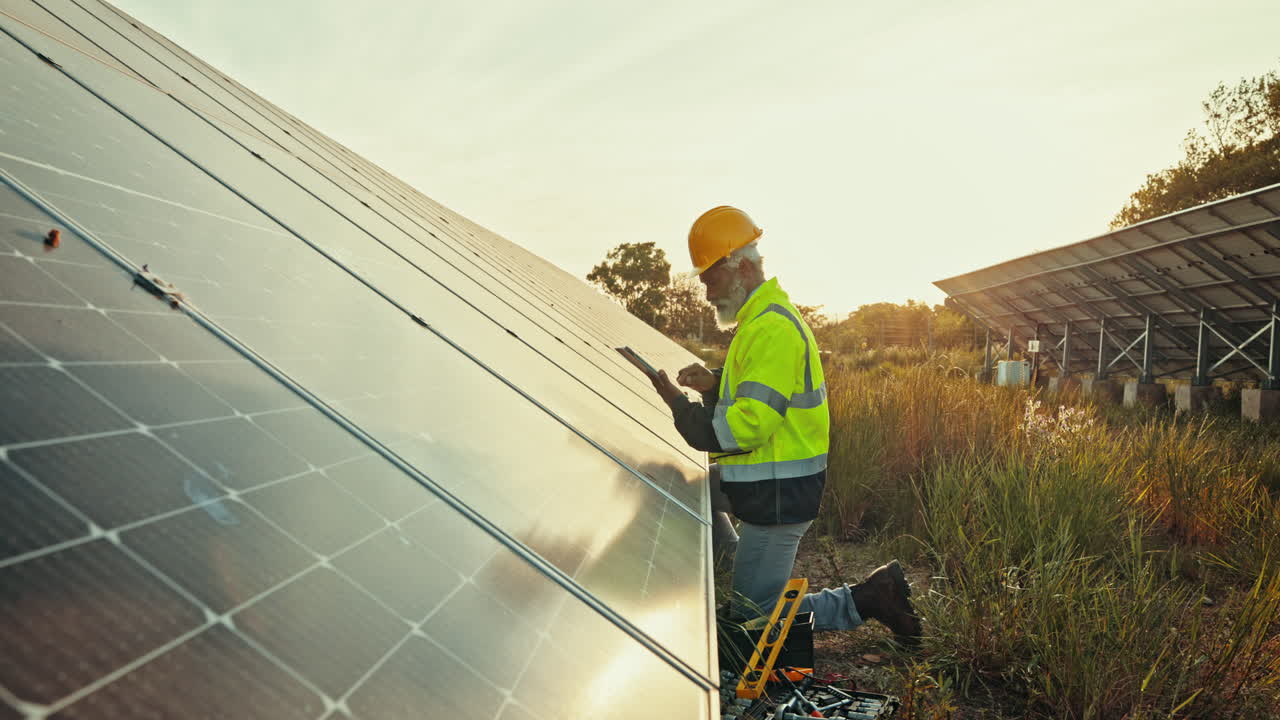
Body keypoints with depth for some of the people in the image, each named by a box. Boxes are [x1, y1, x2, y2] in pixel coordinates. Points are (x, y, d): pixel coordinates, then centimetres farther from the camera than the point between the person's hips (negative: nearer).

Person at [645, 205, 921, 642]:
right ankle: (735, 566, 31)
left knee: (754, 618, 1)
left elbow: (749, 425, -26)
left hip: (778, 495, -10)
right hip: (762, 480, 10)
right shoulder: (763, 318, 13)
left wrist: (680, 406, -17)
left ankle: (866, 600, 3)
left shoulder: (771, 329, -21)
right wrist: (715, 384, 3)